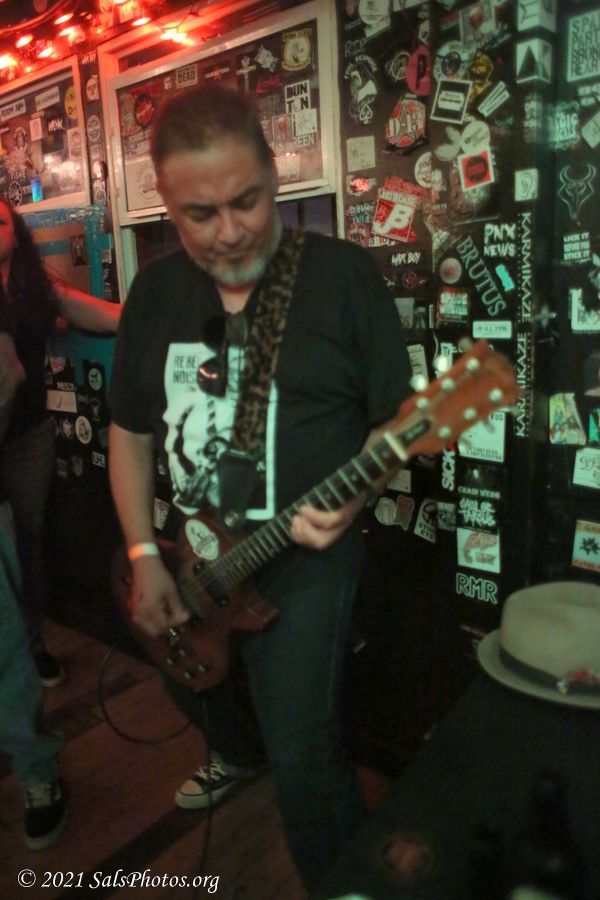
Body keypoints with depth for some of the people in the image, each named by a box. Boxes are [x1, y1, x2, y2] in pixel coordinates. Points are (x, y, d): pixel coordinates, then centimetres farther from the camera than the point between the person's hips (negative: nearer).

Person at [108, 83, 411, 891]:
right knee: (200, 687, 29)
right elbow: (131, 429, 6)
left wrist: (351, 499, -25)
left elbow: (398, 415, -7)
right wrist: (144, 555, -1)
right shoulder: (154, 291, 2)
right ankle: (237, 753, 64)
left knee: (303, 759, -3)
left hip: (306, 561, -5)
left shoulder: (345, 275, -12)